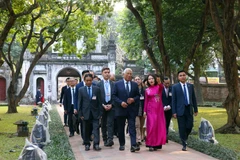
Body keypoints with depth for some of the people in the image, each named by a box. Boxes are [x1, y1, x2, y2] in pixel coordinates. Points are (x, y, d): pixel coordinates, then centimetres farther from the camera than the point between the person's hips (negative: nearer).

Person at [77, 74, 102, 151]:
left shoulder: (97, 89, 1)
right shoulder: (81, 90, 2)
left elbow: (100, 102, 1)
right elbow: (79, 103, 3)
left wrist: (100, 113, -3)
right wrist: (80, 114, -2)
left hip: (95, 113, 0)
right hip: (85, 113, 1)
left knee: (96, 129, -5)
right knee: (86, 130, 9)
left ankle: (96, 144, -3)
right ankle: (87, 144, 19)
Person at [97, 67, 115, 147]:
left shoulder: (113, 84, 6)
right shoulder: (98, 85, 2)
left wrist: (111, 105, -7)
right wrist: (103, 105, -9)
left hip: (111, 106, 0)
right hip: (102, 107, 0)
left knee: (110, 124, -9)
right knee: (103, 124, 8)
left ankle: (110, 140, -15)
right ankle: (105, 140, 17)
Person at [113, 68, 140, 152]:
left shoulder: (135, 84, 8)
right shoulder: (117, 84, 2)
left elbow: (138, 96, 10)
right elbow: (114, 96, -1)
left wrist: (133, 99, -10)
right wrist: (121, 102, -14)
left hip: (131, 110, 0)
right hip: (121, 109, 0)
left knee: (132, 127, -8)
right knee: (121, 128, 8)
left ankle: (133, 145, -12)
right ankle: (122, 144, 21)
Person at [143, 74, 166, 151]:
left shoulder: (159, 87, 2)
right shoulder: (147, 90, 6)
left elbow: (161, 86, -23)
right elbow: (146, 101, 7)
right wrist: (145, 111, -1)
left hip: (159, 109, 1)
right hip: (151, 110, 0)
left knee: (159, 126, 4)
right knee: (152, 126, -7)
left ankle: (157, 143, 14)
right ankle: (151, 144, -4)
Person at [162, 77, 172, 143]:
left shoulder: (172, 89, 3)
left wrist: (169, 106, -9)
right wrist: (164, 107, -13)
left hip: (169, 109, 2)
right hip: (162, 109, -2)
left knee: (167, 124, 4)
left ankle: (165, 137, 10)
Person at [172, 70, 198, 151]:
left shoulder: (190, 86, 9)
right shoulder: (175, 87, -1)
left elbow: (193, 98, 12)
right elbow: (173, 100, -2)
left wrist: (195, 109, 9)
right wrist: (174, 112, -7)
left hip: (189, 109, 3)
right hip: (180, 110, -3)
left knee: (190, 126, -2)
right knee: (182, 128, 0)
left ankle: (184, 138, 27)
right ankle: (184, 145, 9)